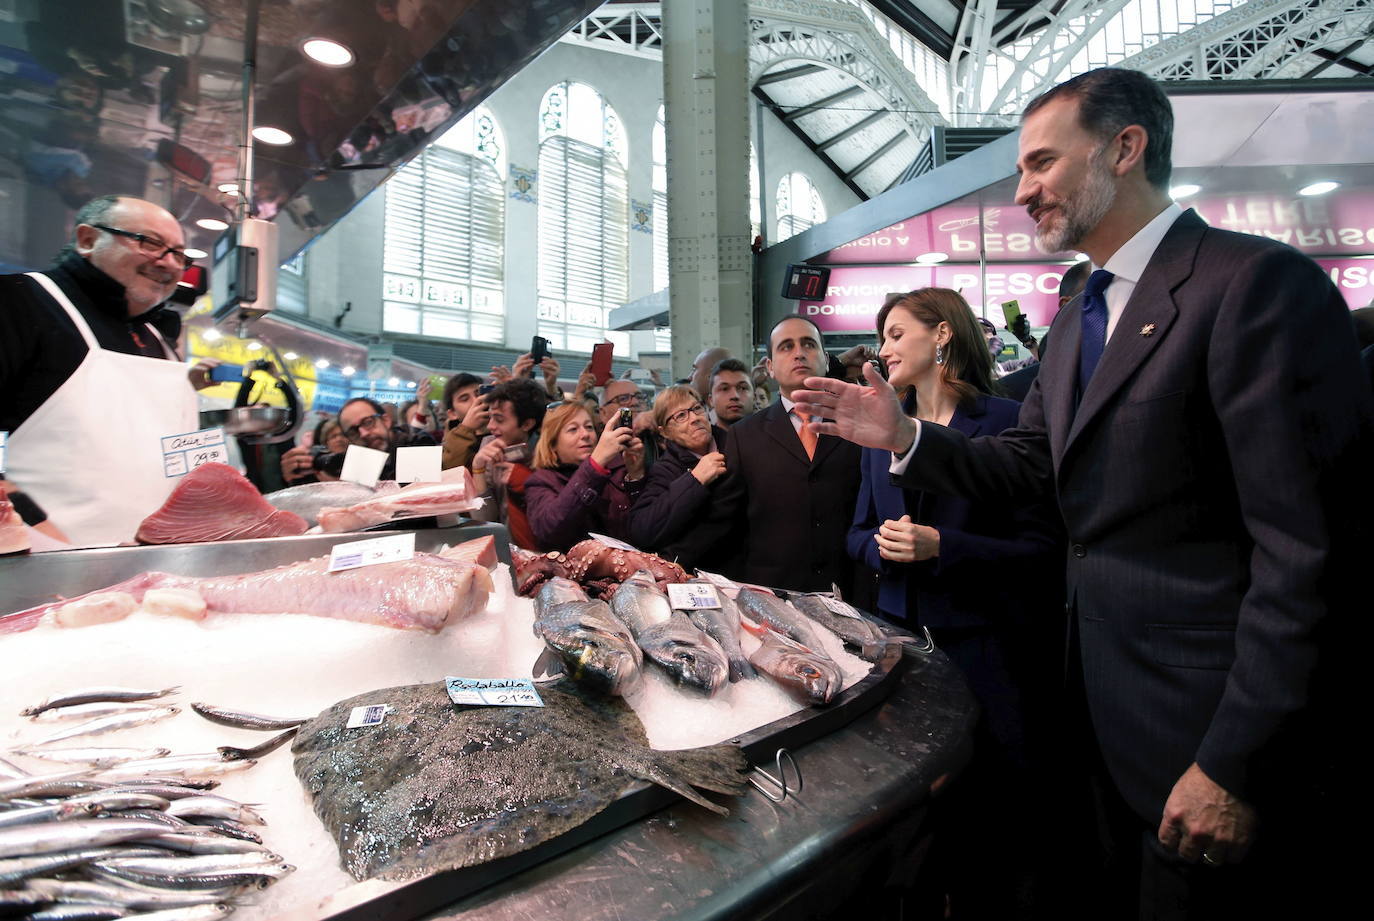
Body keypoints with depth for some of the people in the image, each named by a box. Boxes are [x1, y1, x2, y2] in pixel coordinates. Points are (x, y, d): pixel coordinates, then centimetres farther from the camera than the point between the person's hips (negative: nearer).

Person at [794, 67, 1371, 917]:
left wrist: (1233, 764, -20)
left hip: (1206, 722, -7)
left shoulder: (1259, 284, -17)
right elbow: (1027, 466, 8)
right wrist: (903, 435, -7)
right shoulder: (1079, 318, 10)